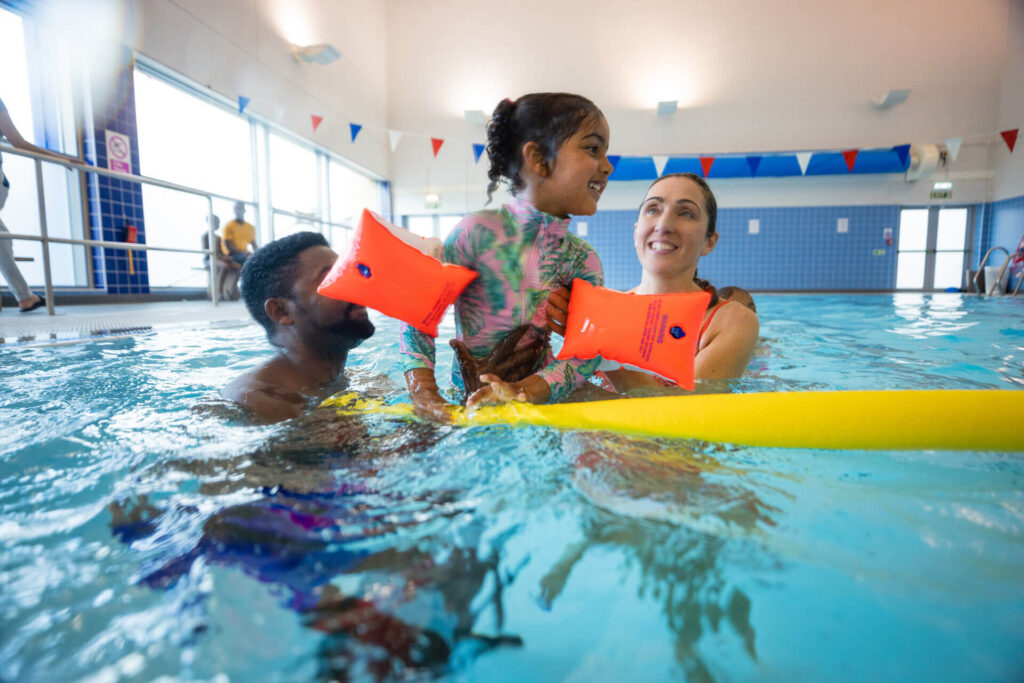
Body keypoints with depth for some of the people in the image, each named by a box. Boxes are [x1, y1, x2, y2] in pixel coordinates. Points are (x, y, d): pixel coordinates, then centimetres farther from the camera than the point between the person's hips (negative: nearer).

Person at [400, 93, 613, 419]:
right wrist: (424, 392, -21)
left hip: (538, 397, 2)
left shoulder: (583, 260, -1)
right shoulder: (479, 232, -13)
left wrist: (526, 391, -26)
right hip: (464, 402, -2)